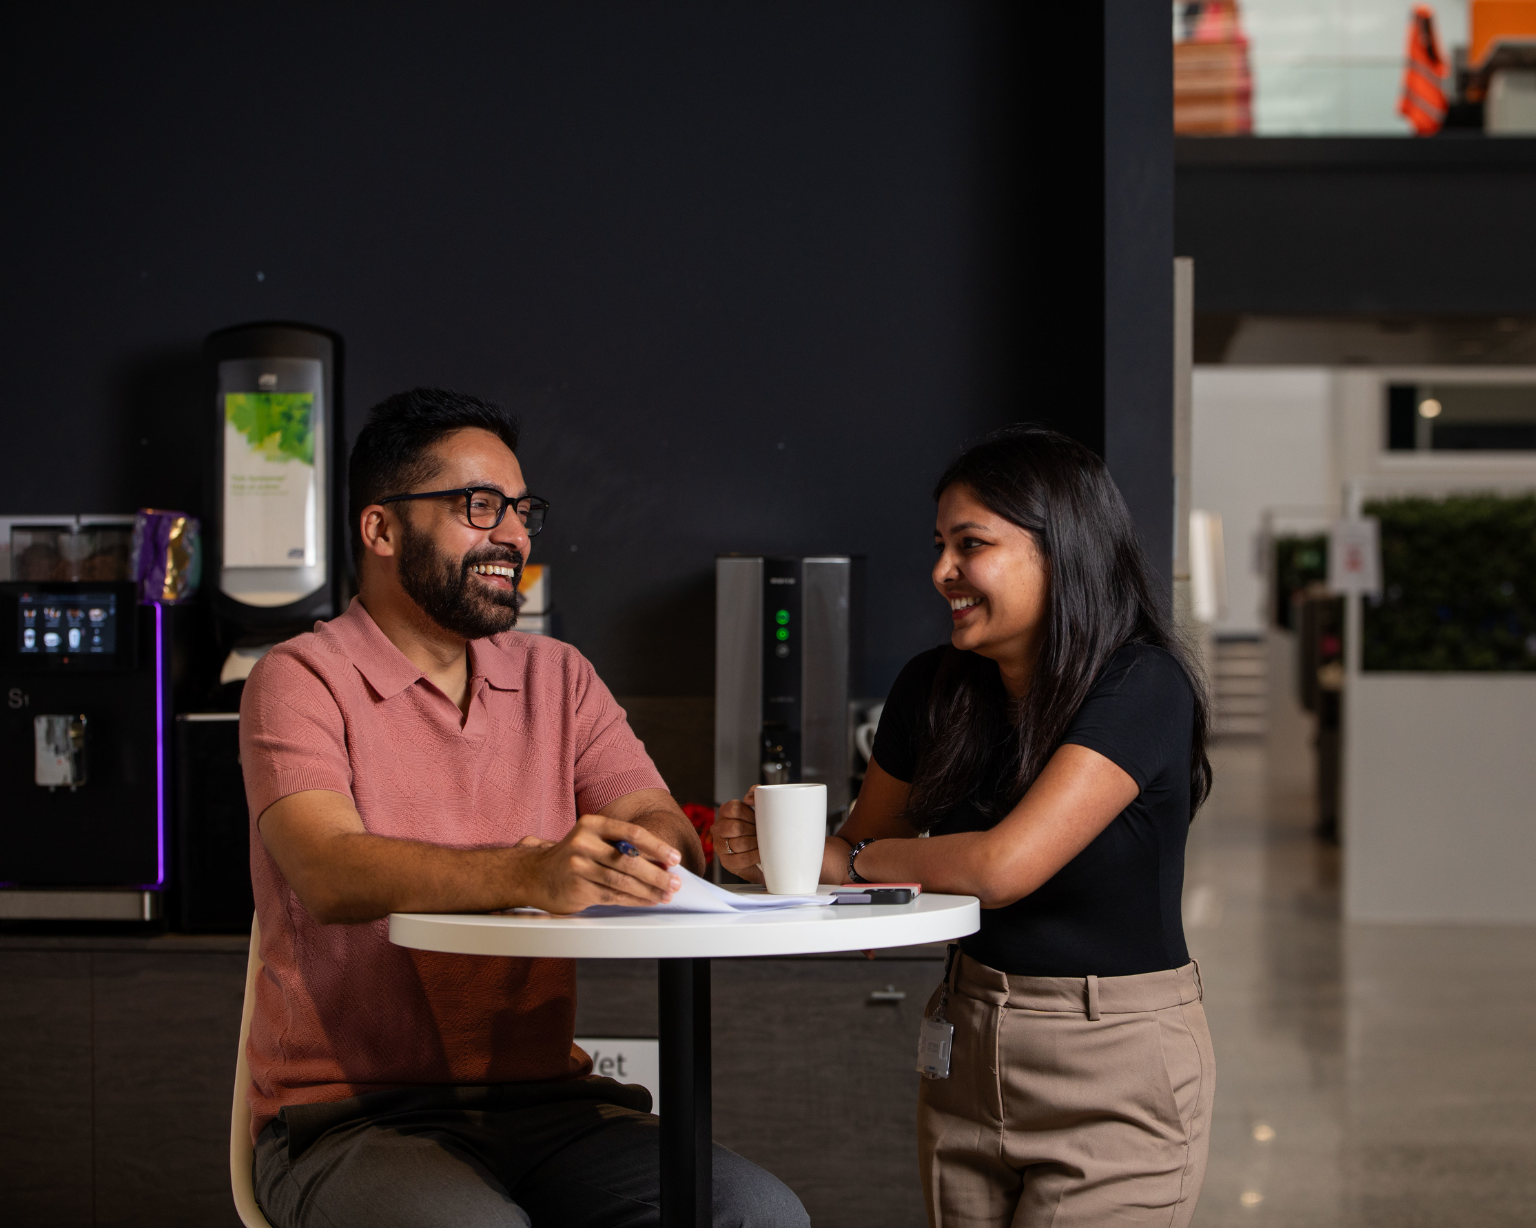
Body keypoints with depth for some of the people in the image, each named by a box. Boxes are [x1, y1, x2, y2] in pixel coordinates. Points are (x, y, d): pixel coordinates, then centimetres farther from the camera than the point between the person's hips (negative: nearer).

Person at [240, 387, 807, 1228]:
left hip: (545, 1099, 5)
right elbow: (332, 875, -21)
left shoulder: (558, 677, 15)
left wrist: (637, 854, -23)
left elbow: (669, 835, 3)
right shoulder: (301, 683, -3)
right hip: (352, 1114, -4)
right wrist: (528, 876, -38)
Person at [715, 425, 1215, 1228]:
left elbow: (1003, 866, -26)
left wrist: (846, 858, -10)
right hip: (968, 1054, 6)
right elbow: (863, 847, 14)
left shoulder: (1141, 687, -18)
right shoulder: (934, 690, 2)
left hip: (1113, 1070, -6)